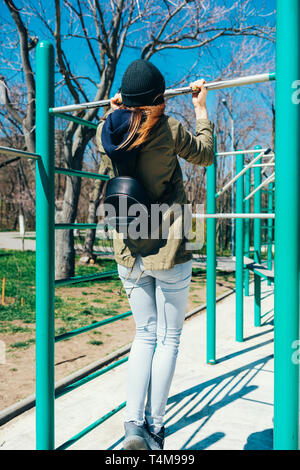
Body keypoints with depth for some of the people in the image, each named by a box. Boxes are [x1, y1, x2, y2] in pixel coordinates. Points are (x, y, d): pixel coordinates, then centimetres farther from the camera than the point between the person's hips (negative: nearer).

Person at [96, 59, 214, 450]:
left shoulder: (105, 132, 2)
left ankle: (134, 424, 12)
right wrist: (201, 109, 18)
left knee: (145, 335, 17)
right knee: (168, 338, 10)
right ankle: (154, 428, 17)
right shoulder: (168, 129, -9)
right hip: (168, 249, -4)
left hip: (128, 252, 5)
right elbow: (205, 155, 8)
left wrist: (118, 108, 35)